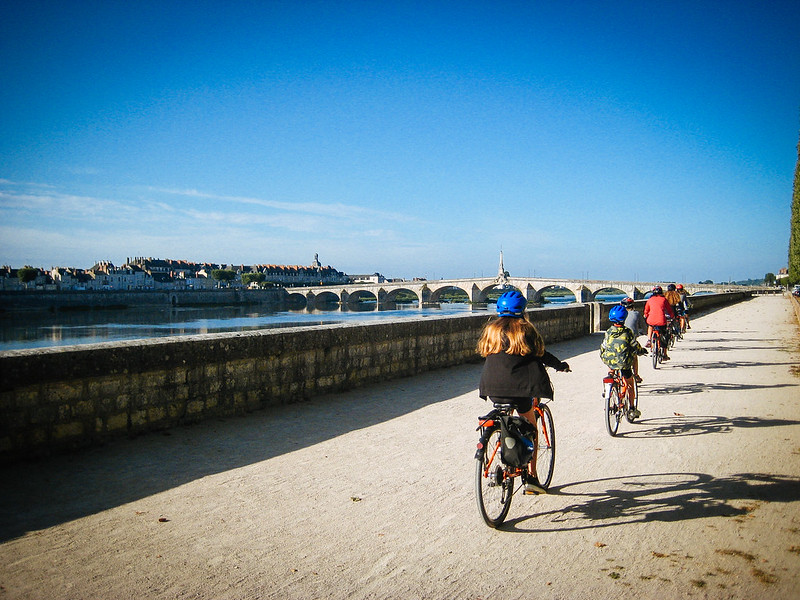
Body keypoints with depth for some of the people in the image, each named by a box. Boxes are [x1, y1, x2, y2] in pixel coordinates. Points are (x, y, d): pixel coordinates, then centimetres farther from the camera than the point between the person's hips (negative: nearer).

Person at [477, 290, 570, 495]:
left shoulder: (491, 329, 9)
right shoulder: (525, 329, -2)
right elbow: (541, 354, 3)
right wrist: (561, 365, 20)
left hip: (493, 387, 3)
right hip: (520, 387, -3)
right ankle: (531, 477, 10)